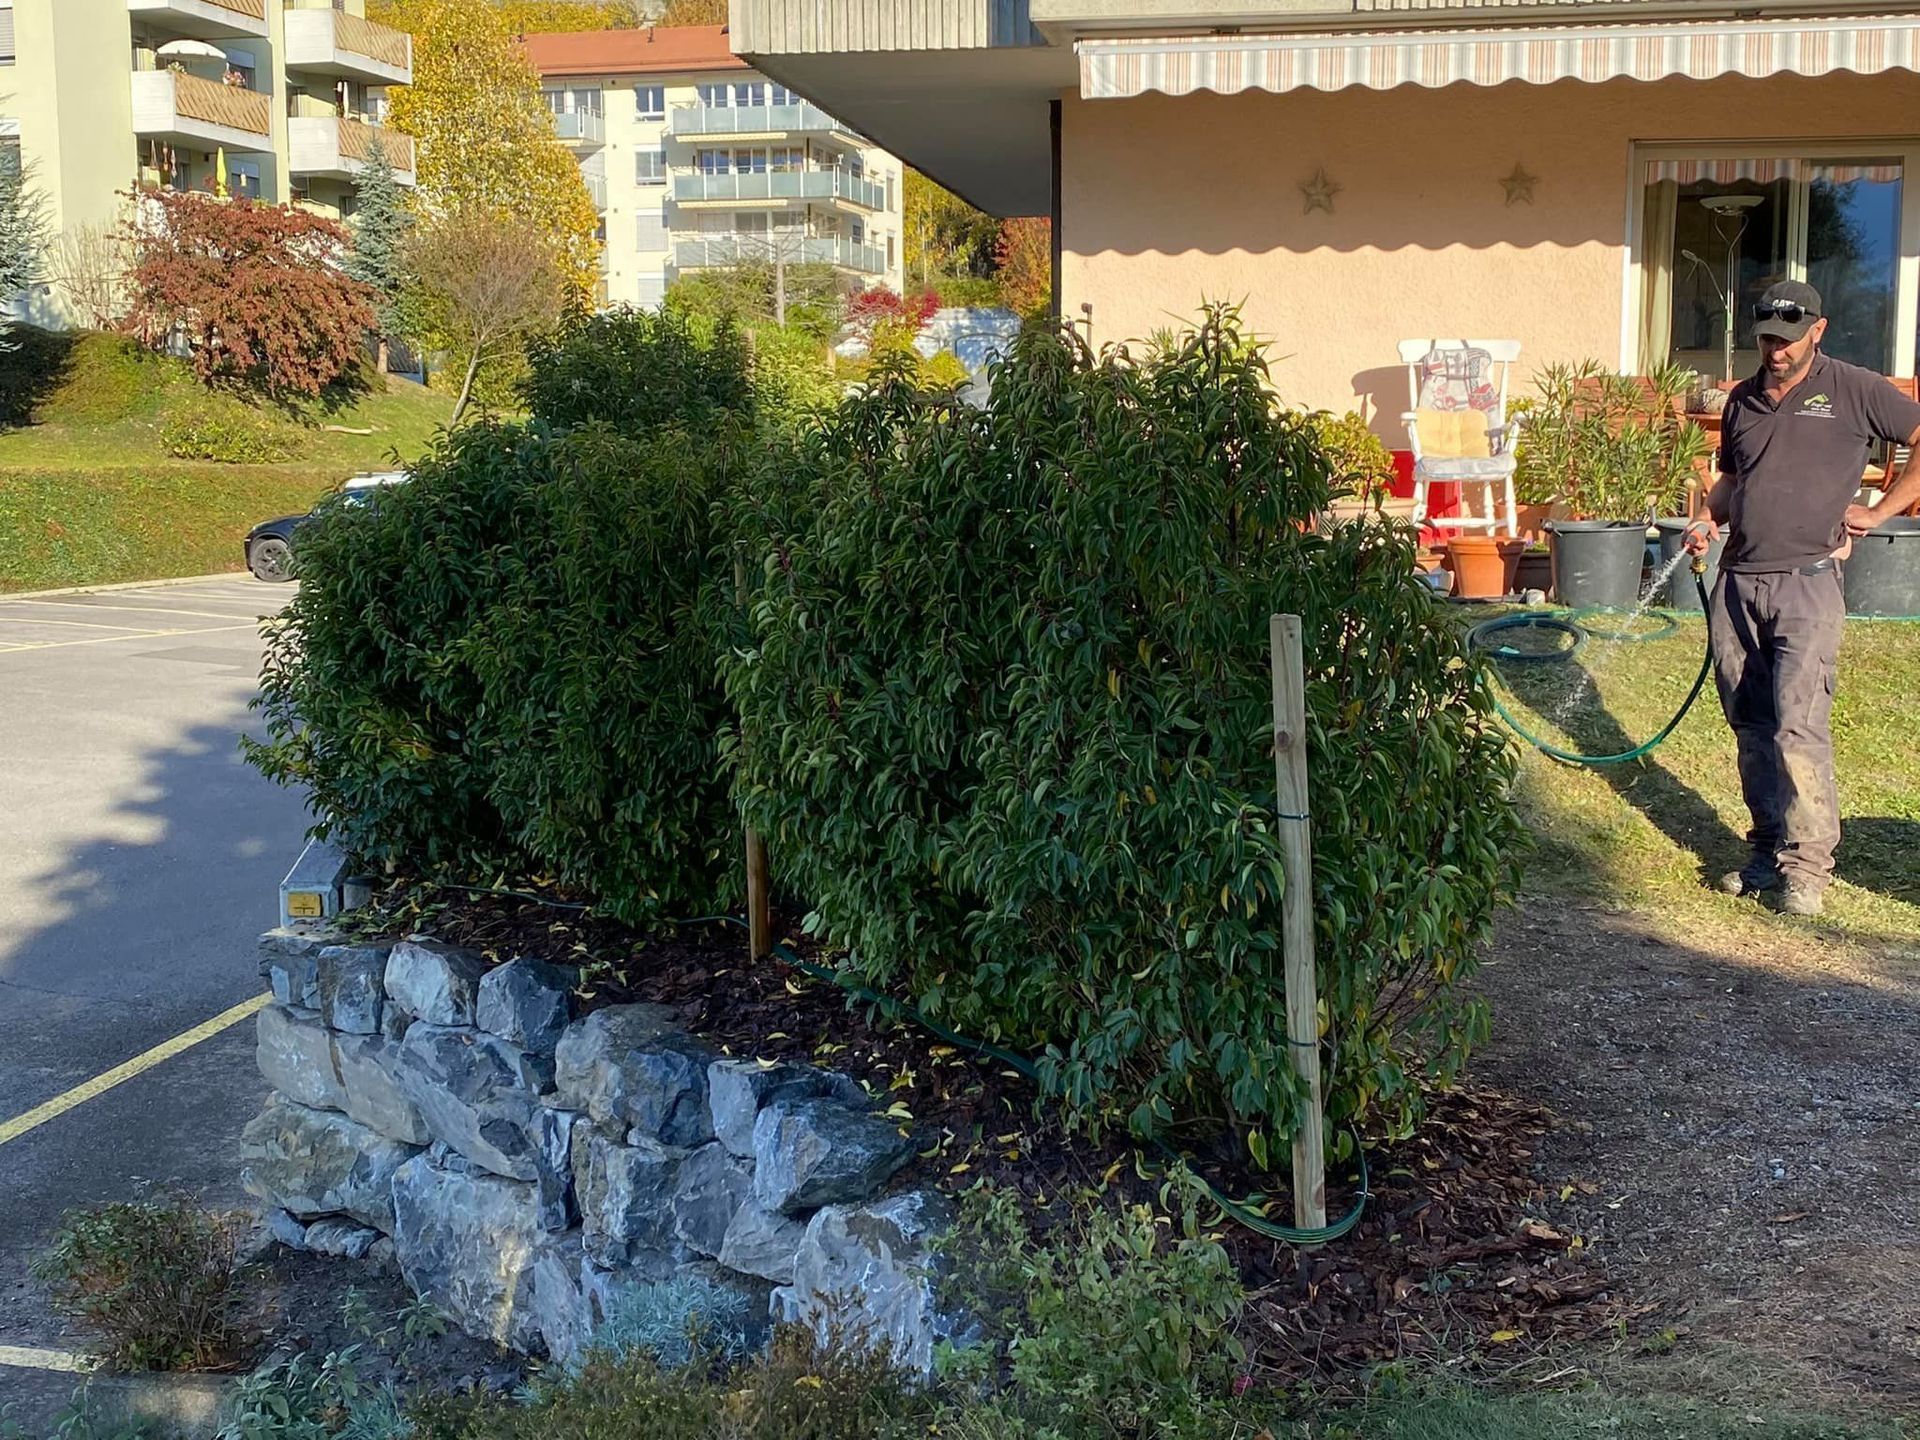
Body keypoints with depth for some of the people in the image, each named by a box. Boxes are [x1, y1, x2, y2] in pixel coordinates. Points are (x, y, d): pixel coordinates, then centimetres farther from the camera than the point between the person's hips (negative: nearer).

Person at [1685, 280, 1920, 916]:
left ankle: (1808, 864, -6)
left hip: (1806, 583, -5)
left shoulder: (1854, 390, -1)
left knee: (1799, 725, -14)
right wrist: (1708, 520, 9)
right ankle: (1770, 849, 19)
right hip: (1736, 583, 6)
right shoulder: (1742, 401, 15)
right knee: (1751, 726, 8)